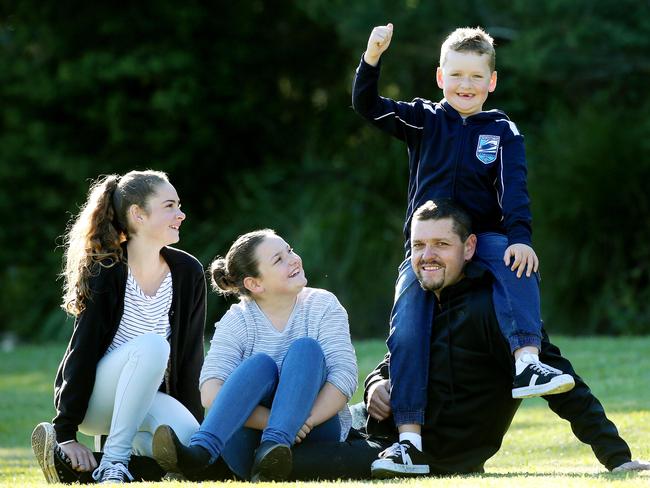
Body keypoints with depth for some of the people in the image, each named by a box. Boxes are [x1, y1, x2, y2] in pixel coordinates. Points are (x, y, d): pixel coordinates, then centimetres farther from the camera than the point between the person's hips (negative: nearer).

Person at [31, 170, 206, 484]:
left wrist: (197, 428, -2)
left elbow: (191, 357, 2)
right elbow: (82, 351, -16)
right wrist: (66, 432, -20)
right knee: (153, 345, -34)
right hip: (95, 397, -4)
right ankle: (112, 462, -27)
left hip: (147, 398, 4)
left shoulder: (188, 273, -1)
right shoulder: (105, 272, -14)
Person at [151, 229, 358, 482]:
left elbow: (344, 375, -10)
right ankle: (200, 454, -49)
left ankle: (272, 447, -45)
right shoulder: (236, 321, 0)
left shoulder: (323, 306, 3)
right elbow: (211, 394, -16)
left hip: (315, 436, 1)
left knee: (307, 348, -20)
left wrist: (304, 420, -27)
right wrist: (268, 420, -30)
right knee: (261, 364, -26)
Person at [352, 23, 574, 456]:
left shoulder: (503, 132, 5)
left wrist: (520, 238, -25)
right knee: (407, 328, -17)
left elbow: (513, 191, -7)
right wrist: (372, 57, -20)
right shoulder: (424, 121, 8)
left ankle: (527, 361, -47)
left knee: (516, 262, -33)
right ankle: (409, 432, -19)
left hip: (482, 237, -1)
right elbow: (367, 105, -2)